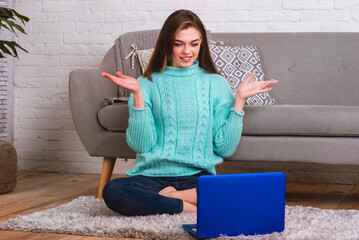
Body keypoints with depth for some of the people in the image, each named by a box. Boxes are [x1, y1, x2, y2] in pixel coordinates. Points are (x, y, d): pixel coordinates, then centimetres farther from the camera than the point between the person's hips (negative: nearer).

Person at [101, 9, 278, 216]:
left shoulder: (217, 84, 11)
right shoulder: (148, 84, 8)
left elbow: (226, 148, 6)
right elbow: (140, 144, -2)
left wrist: (239, 100, 0)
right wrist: (138, 95, -8)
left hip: (199, 176, 1)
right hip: (153, 175, -1)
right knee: (113, 191, -33)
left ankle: (166, 198, -14)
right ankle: (191, 208, -19)